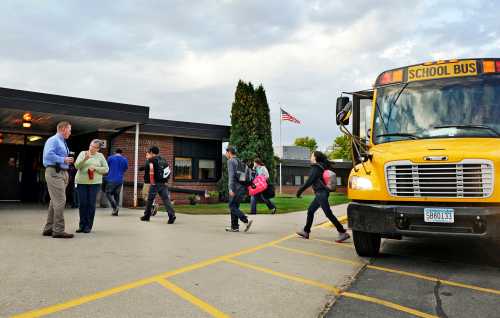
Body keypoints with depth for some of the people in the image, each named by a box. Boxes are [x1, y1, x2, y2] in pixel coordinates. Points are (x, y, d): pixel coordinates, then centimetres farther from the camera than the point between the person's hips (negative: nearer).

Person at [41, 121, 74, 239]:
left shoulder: (63, 142, 20)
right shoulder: (53, 140, -8)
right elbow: (48, 155, -22)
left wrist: (67, 161, 9)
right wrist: (64, 159, -17)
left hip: (62, 173, 10)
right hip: (54, 173, -10)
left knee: (55, 201, 12)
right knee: (60, 201, -12)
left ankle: (49, 229, 20)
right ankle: (58, 230, -9)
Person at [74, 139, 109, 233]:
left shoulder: (100, 156, 6)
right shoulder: (83, 153, 7)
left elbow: (106, 169, 4)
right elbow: (77, 166, -3)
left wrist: (95, 168, -10)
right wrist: (85, 159, -18)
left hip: (94, 182, -1)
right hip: (81, 182, 1)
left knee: (91, 204, -2)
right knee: (83, 204, 1)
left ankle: (88, 226, 6)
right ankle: (82, 225, 11)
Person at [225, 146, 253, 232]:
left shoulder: (230, 161, -7)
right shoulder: (240, 162, 19)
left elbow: (231, 175, -19)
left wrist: (231, 189, -23)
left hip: (236, 188, -9)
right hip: (243, 188, 9)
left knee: (232, 207, -4)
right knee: (235, 207, 13)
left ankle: (246, 221, -16)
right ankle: (234, 227, 13)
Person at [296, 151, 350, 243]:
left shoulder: (316, 167, -13)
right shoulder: (321, 167, 14)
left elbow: (309, 181, -17)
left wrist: (300, 190, -11)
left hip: (321, 193, -10)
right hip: (321, 193, 10)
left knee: (328, 214, -9)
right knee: (310, 211, 15)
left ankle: (343, 233, -8)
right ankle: (306, 232, 22)